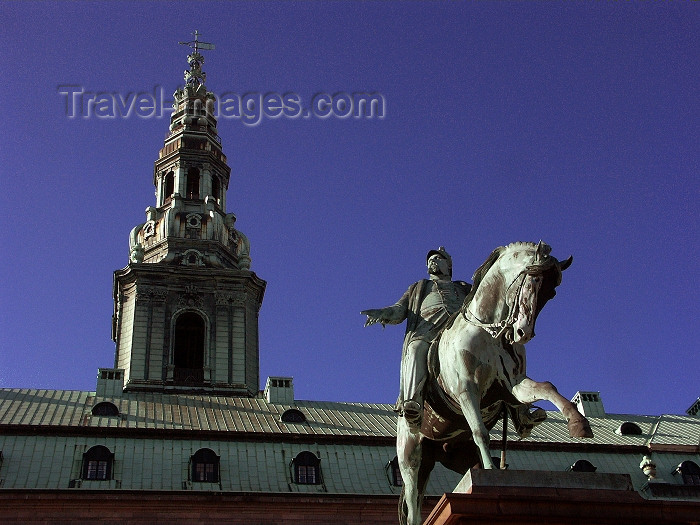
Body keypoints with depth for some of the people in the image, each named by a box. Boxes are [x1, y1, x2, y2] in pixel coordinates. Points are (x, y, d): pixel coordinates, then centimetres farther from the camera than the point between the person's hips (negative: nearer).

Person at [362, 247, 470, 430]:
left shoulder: (465, 289, 41)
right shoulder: (418, 288, 41)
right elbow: (399, 311, 26)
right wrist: (382, 314, 3)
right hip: (427, 327, -1)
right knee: (416, 349, -36)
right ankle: (411, 403, -52)